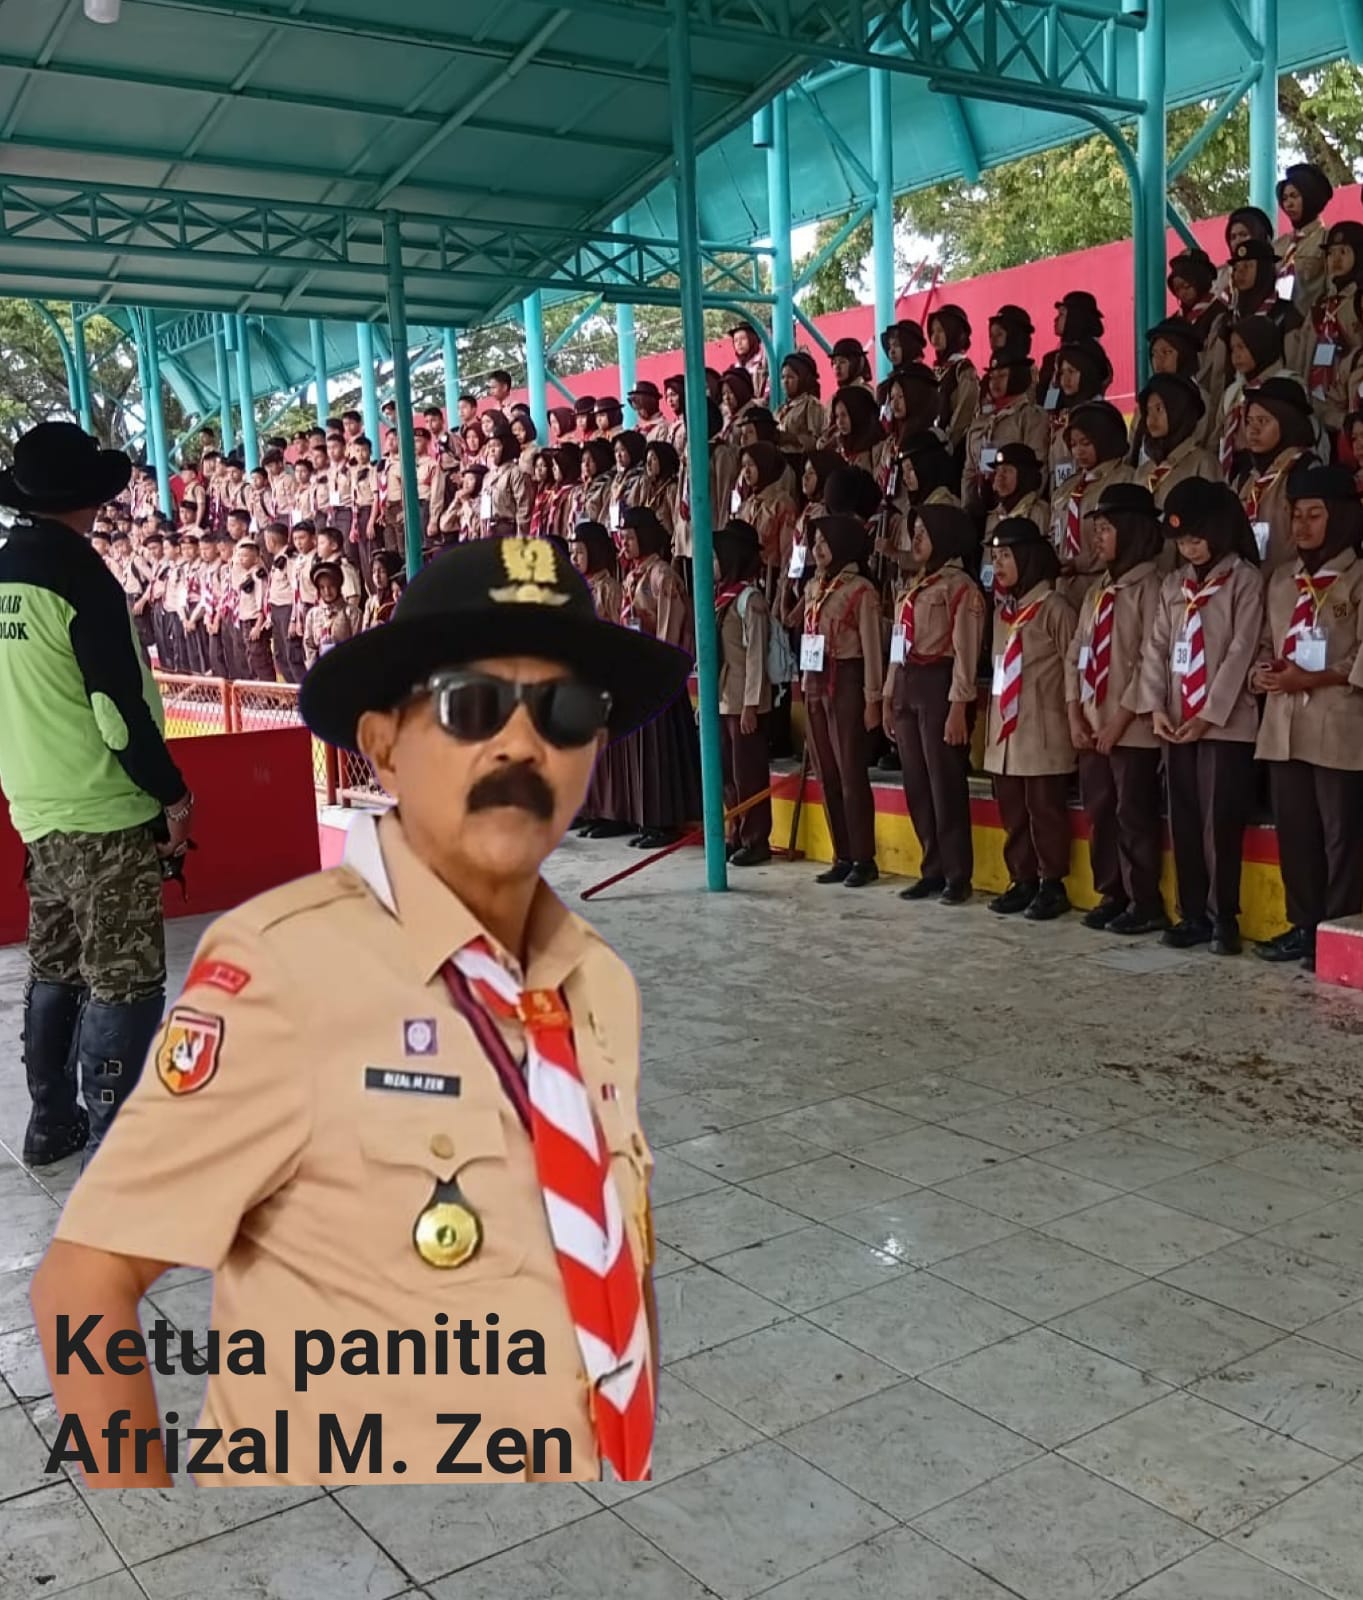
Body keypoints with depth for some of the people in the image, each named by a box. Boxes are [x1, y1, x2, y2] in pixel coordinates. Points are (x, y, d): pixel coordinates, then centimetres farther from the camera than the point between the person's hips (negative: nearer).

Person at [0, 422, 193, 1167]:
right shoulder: (78, 574, -16)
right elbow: (118, 705, -19)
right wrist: (171, 792, -10)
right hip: (104, 810, -8)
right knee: (124, 980, 0)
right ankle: (107, 1140, 4)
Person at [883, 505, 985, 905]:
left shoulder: (961, 587, -6)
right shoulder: (914, 587, 19)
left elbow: (965, 652, -12)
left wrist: (958, 707, -18)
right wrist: (889, 697, 16)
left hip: (938, 686, -8)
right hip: (907, 686, 8)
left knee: (946, 784, -4)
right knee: (917, 784, 9)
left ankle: (957, 876, 3)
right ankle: (933, 870, 17)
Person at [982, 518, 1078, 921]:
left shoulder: (1053, 606, -7)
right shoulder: (1002, 609, 14)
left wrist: (1074, 721, -7)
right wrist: (991, 721, 15)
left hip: (1042, 732, -7)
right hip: (1005, 730, 7)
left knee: (1045, 810, -1)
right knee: (1012, 812, 11)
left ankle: (1052, 885, 8)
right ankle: (1022, 881, 20)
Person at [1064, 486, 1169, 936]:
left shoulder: (1150, 586, -9)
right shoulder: (1097, 591, 16)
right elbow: (1075, 653, 13)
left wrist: (1120, 719, -15)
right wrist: (1075, 714, 2)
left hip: (1132, 727, -8)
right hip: (1092, 727, 8)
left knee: (1135, 816, -3)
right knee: (1099, 814, 12)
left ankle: (1146, 905, 6)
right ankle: (1111, 895, 22)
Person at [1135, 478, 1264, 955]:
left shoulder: (1244, 579, -4)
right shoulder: (1173, 585, 12)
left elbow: (1241, 652, -10)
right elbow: (1155, 647, 8)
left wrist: (1209, 714, -13)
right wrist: (1155, 707, -4)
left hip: (1227, 722, -5)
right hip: (1176, 724, 5)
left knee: (1221, 822, -5)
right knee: (1184, 822, 7)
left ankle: (1224, 917, 5)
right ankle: (1193, 914, 16)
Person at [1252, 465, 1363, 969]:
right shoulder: (1282, 579, 18)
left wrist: (1315, 678, -18)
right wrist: (1261, 672, -4)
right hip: (1284, 725, 6)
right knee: (1294, 831, 10)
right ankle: (1303, 925, 20)